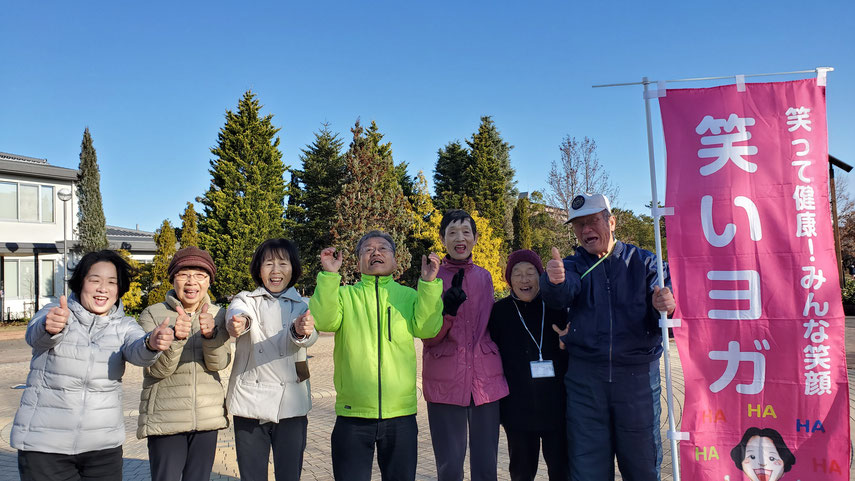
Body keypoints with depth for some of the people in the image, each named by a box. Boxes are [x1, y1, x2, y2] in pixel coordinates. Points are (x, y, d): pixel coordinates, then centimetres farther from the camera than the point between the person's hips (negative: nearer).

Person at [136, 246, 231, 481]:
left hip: (207, 418, 3)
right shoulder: (152, 315, -3)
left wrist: (210, 334, -28)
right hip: (164, 418, -3)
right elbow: (157, 369, -11)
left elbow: (219, 363, -9)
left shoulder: (218, 315, 5)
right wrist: (176, 337, -29)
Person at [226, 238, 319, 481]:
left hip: (291, 405, 0)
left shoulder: (302, 306, 8)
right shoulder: (246, 300, 8)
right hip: (250, 403, 0)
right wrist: (237, 322, -42)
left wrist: (302, 331, -40)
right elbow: (237, 313, -17)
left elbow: (309, 336, -14)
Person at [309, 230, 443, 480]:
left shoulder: (410, 296, 7)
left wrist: (429, 283, -20)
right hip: (353, 413, -1)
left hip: (401, 414, 1)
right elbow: (324, 321, -12)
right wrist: (329, 276, -21)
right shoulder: (344, 295, 6)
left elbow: (426, 328, -10)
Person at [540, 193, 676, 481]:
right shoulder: (572, 266, 8)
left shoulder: (644, 262, 7)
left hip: (638, 374, -1)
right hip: (585, 378, 1)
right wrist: (554, 280, -38)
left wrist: (667, 307, -26)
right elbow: (559, 296, -14)